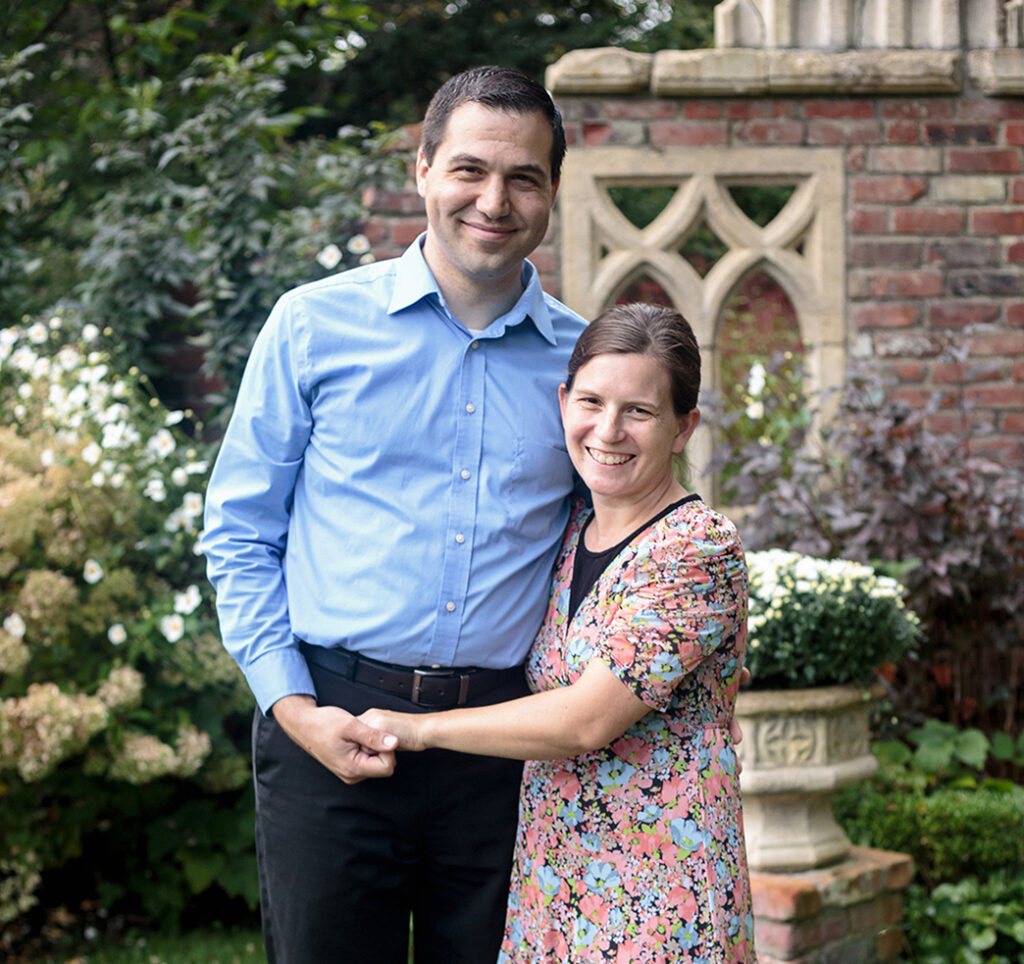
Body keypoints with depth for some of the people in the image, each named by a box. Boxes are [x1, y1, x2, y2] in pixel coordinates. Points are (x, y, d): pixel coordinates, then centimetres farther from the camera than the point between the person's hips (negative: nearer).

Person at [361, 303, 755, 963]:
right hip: (549, 878, 7)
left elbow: (587, 719, -19)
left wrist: (418, 729, -9)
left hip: (659, 897, -7)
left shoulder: (701, 550, -14)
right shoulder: (569, 531, 9)